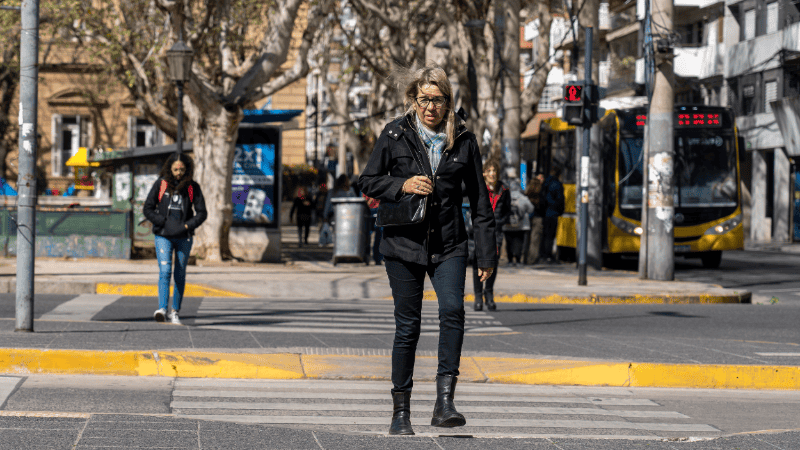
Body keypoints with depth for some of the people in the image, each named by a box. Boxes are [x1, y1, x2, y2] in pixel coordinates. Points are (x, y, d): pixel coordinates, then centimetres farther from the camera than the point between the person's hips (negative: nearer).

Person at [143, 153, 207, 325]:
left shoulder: (193, 187, 4)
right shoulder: (161, 184, 2)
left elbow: (202, 213, 5)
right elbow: (148, 209, 4)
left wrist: (187, 226, -8)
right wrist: (163, 222, -7)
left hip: (184, 238, 1)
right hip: (163, 236, -1)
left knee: (180, 275, 5)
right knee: (165, 271, -16)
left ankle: (175, 312, 13)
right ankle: (162, 309, -24)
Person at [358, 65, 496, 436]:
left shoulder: (463, 140, 3)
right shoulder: (395, 135, 0)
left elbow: (479, 199, 8)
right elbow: (367, 182, 6)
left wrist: (486, 253, 5)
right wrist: (402, 185, -13)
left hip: (448, 245, 1)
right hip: (404, 242, -1)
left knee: (452, 310, -21)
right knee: (407, 326, 1)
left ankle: (444, 402, -21)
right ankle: (401, 412, 12)